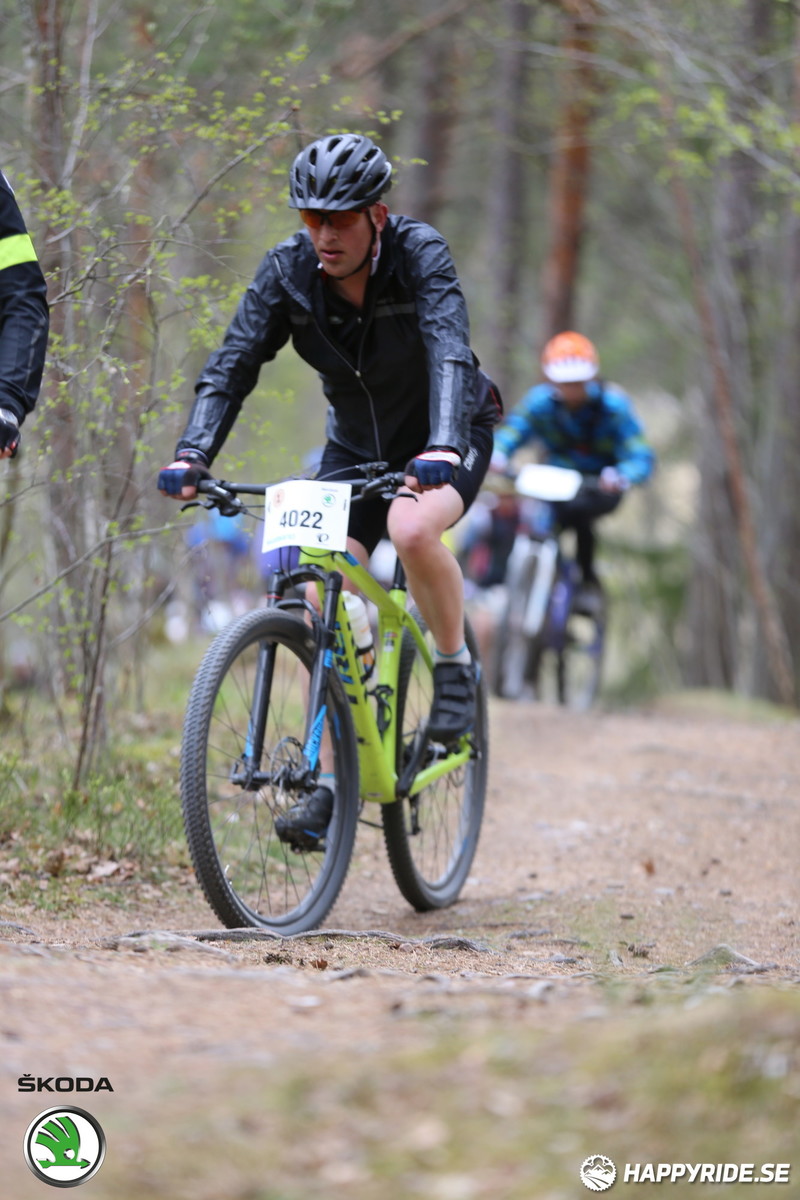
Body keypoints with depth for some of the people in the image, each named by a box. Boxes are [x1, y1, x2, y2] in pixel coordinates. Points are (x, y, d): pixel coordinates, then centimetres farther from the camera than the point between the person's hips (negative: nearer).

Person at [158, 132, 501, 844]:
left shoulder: (419, 255, -25)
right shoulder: (289, 271, -15)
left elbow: (450, 353, -39)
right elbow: (233, 364, -19)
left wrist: (442, 446, -56)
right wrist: (192, 455, -35)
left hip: (445, 441, -4)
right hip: (356, 444, 4)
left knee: (412, 527, -35)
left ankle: (455, 668, -10)